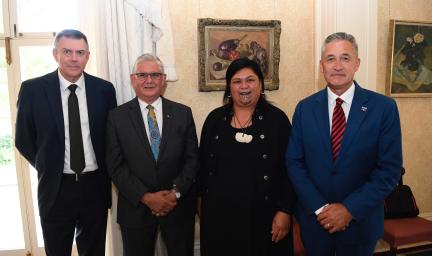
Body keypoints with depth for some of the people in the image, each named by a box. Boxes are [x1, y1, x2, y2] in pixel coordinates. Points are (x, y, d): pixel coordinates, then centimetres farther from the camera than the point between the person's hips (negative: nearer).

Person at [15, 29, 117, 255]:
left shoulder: (104, 89, -3)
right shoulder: (32, 89, -7)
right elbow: (23, 139, 3)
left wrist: (105, 171, 2)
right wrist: (47, 167, 4)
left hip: (95, 185, 1)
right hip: (56, 187, -1)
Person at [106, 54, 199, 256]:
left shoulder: (183, 113, 0)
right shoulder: (117, 116, -2)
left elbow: (192, 158, 0)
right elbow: (115, 165, -5)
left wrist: (176, 192, -12)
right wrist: (145, 197, -13)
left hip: (178, 205, 1)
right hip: (135, 207, 0)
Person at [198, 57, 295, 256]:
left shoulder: (277, 119, -6)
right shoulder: (215, 119, 2)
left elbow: (289, 170, -6)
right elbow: (202, 164, 10)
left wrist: (284, 211, -9)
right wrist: (201, 199, 14)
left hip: (263, 214, -2)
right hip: (219, 213, 3)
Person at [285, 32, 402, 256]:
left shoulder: (384, 108, -9)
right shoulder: (305, 108, -4)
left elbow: (390, 168, -10)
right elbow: (294, 162, -4)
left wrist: (350, 208, -15)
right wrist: (319, 208, -12)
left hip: (360, 220, -1)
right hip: (314, 218, 1)